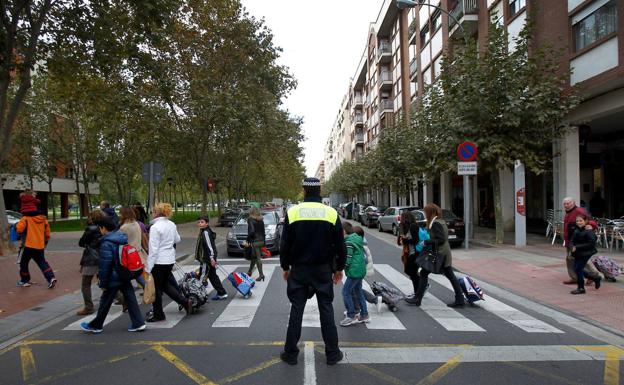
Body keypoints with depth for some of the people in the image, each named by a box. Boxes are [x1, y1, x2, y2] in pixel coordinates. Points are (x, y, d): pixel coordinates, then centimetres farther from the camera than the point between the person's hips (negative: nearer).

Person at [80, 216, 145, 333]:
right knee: (130, 299, 8)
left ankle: (96, 325, 27)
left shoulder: (106, 243, -18)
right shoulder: (123, 237, 5)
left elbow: (105, 265, -18)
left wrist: (103, 283, -10)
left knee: (105, 302, 10)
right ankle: (138, 323, 7)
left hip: (114, 278, -7)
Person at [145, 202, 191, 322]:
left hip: (159, 261, -7)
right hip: (170, 259, 7)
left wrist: (148, 267, -14)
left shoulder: (155, 227, -18)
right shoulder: (172, 225, 3)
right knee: (165, 284, 23)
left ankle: (158, 314, 21)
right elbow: (177, 239, 19)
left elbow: (153, 249, -19)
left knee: (156, 288, 9)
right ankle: (185, 302, 15)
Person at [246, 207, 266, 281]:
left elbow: (252, 231, -21)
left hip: (255, 241, -7)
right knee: (253, 257, 19)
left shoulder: (251, 220, -11)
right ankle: (249, 272, 31)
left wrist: (248, 240, -10)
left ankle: (261, 274, -3)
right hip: (261, 240, 7)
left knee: (258, 258, -2)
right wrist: (263, 242, 18)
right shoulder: (261, 220, 9)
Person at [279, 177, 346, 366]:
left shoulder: (293, 212, -6)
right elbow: (340, 245, -1)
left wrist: (285, 267, 9)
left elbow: (285, 244, -2)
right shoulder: (331, 213, -5)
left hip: (298, 270, 0)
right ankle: (332, 353, 16)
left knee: (296, 310, 9)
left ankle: (290, 353, 17)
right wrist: (339, 268, 10)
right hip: (323, 270, 0)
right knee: (326, 309, 9)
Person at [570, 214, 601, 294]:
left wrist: (578, 247, -20)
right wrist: (573, 247, -13)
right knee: (576, 269, 12)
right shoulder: (576, 230, 7)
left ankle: (581, 288, 8)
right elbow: (572, 241, 8)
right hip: (577, 254, 8)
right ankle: (595, 279, 32)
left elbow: (591, 244, -20)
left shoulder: (589, 231, -15)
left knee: (578, 269, -7)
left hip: (585, 253, -8)